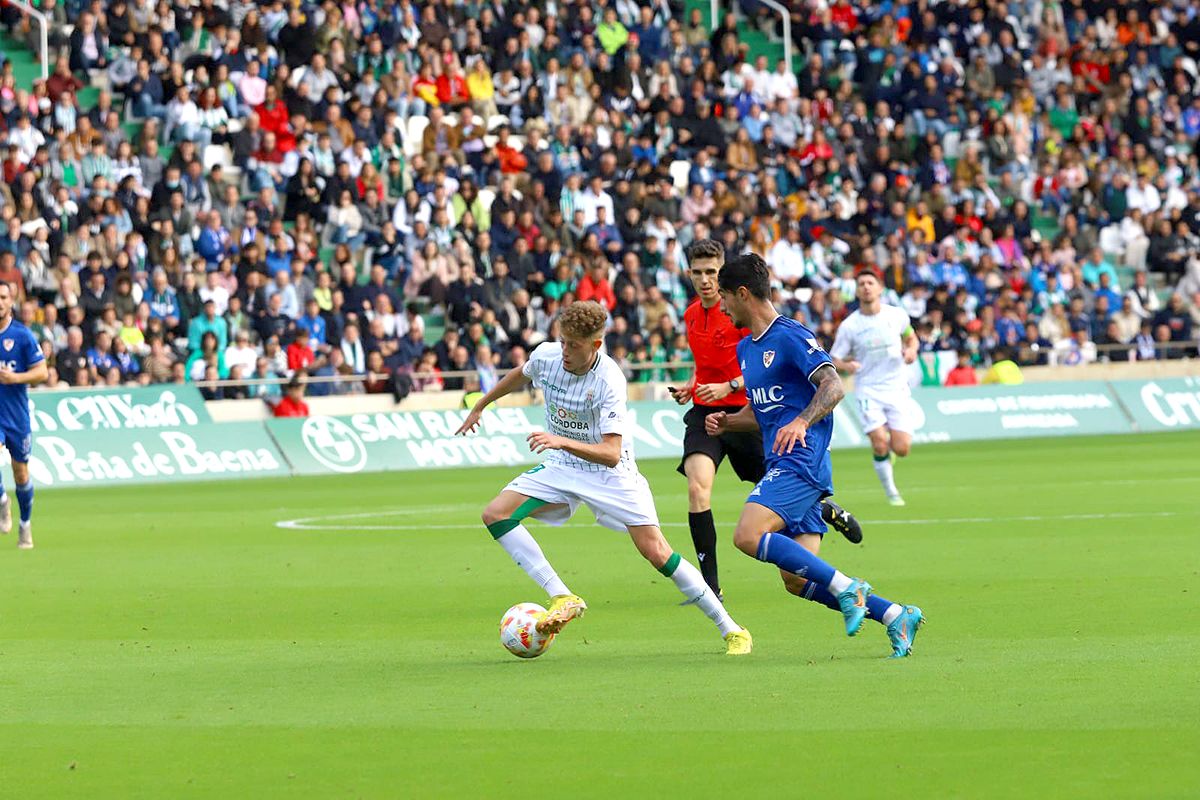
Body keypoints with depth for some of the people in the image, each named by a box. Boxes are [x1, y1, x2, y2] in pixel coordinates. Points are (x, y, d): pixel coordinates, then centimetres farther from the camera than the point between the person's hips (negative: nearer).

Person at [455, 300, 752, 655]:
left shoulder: (609, 380, -28)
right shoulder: (546, 356, -13)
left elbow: (611, 453, -35)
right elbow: (520, 376, 15)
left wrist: (562, 441, -49)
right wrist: (480, 406, 26)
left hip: (610, 473, -6)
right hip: (562, 467, 6)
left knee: (656, 552, -13)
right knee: (495, 513, -15)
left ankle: (731, 630, -1)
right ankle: (562, 598, -17)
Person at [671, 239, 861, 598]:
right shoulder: (692, 315, 9)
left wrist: (729, 386, -22)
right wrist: (690, 386, 8)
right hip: (704, 413, 4)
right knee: (697, 487, -20)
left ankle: (829, 512, 44)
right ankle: (710, 585, -18)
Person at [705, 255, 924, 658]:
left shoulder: (791, 336, -8)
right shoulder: (745, 348, 21)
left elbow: (833, 386, -18)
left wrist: (802, 422, -32)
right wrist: (726, 421, 11)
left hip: (801, 461, -9)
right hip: (782, 465, 9)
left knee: (748, 536, -26)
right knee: (796, 581, 0)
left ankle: (846, 587, -22)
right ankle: (896, 616, 4)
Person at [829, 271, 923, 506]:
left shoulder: (897, 315, 0)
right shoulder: (849, 326, -6)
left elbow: (911, 337, 19)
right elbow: (834, 360, -2)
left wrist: (911, 350, -4)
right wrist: (847, 365, -24)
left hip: (897, 389, 2)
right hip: (868, 391, -2)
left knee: (901, 449, -7)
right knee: (880, 445, -17)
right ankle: (891, 492, 5)